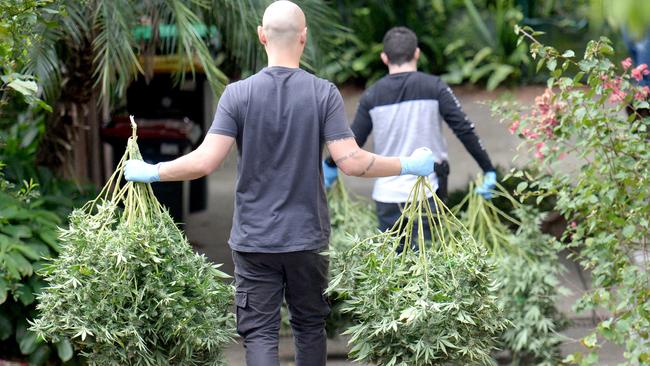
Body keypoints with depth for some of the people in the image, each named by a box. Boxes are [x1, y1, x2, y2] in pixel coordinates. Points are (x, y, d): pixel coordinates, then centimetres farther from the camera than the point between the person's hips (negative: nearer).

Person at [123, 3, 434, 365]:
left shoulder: (238, 94, -6)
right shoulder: (324, 93, -7)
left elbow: (205, 161, -13)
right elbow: (351, 162, -12)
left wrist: (151, 172, 2)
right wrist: (410, 165, 2)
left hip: (254, 240, -1)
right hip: (307, 238, 1)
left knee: (260, 333, 0)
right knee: (310, 326, 16)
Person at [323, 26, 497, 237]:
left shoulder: (372, 96, 1)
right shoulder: (434, 88, -4)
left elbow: (353, 142, 4)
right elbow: (464, 130, -9)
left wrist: (330, 165, 23)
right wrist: (488, 170, -3)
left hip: (388, 194, 2)